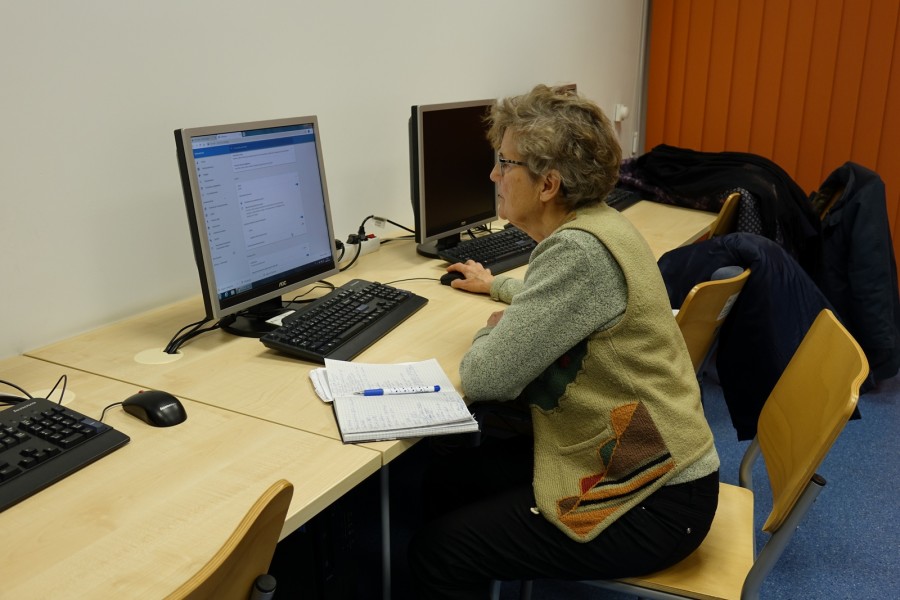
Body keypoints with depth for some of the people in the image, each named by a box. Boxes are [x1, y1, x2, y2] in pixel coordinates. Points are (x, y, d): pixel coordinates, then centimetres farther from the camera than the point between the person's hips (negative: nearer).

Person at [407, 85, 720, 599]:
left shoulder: (580, 251, -26)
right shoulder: (590, 224, 4)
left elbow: (485, 380, -24)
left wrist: (493, 330, -3)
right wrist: (497, 285, 40)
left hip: (651, 501, -9)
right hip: (636, 457, 9)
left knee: (436, 553, -5)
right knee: (447, 479, 11)